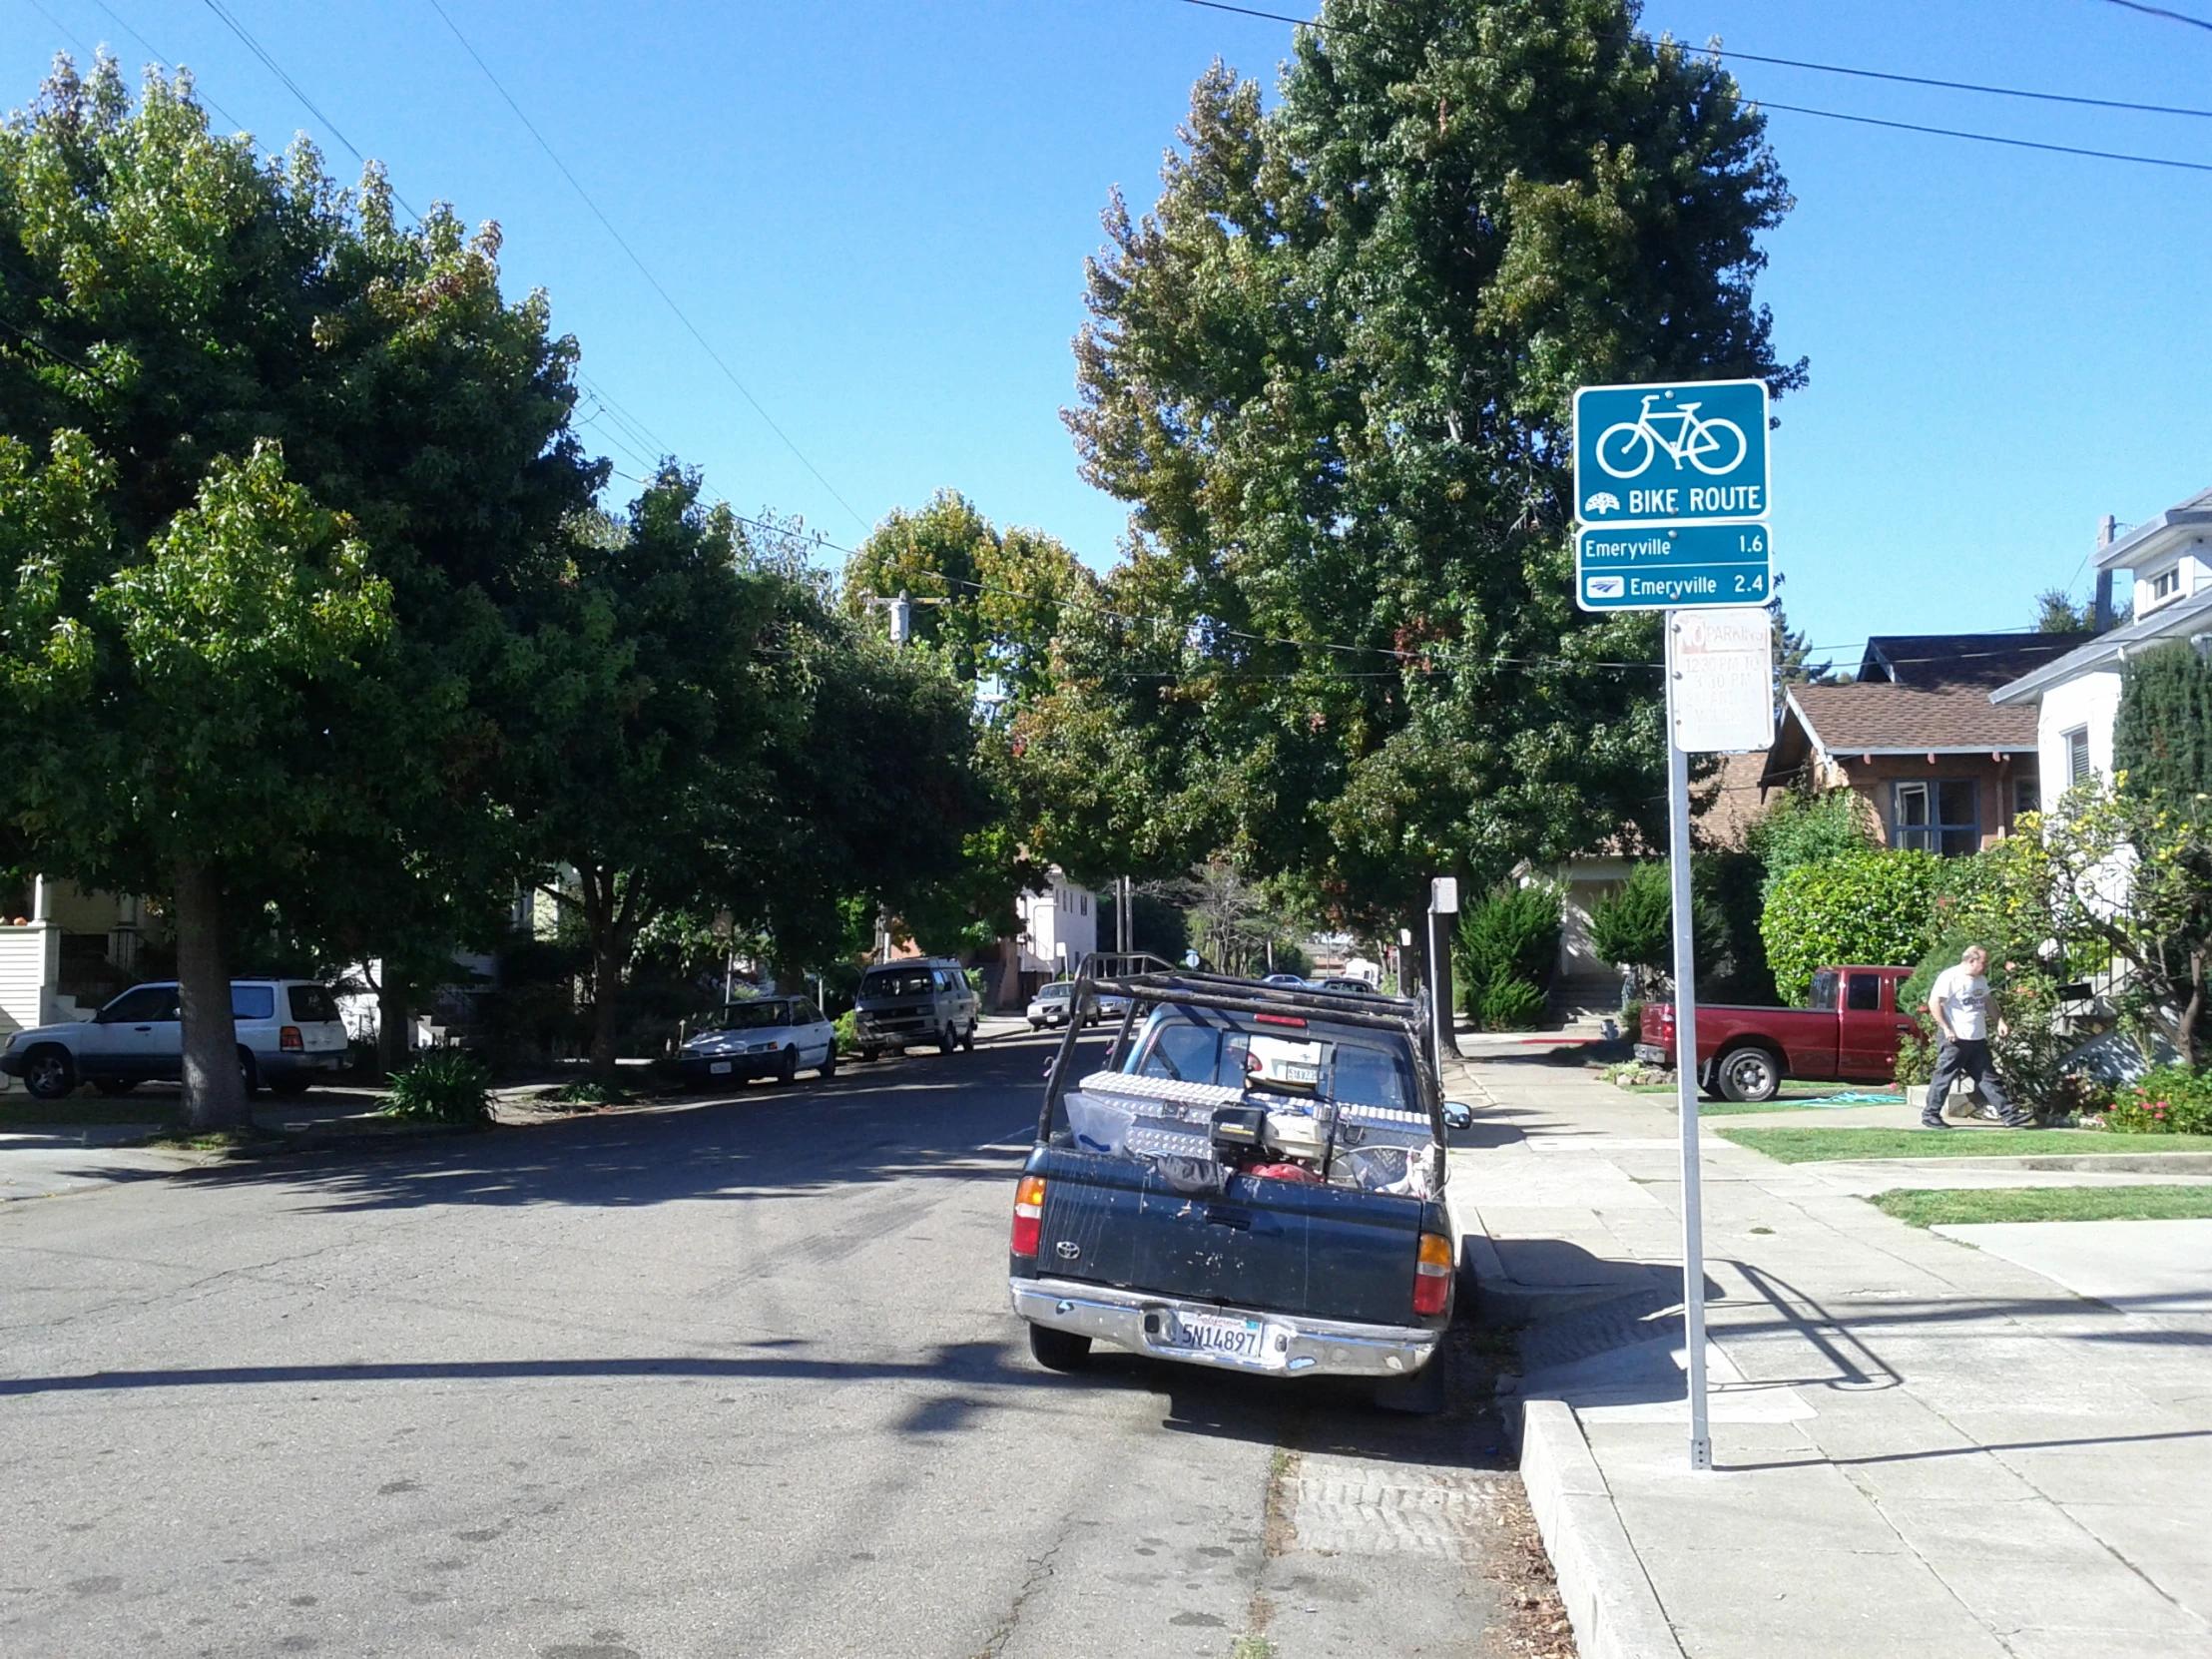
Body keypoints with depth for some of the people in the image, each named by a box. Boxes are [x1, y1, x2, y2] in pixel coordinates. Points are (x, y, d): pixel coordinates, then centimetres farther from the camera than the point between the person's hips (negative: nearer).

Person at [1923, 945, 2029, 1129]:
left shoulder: (1980, 980, 14)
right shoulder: (1950, 977, -13)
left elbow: (1987, 1002, 28)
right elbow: (1934, 1002, -16)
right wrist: (1946, 1028, -18)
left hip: (1978, 1039, 8)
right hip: (1955, 1039, -8)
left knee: (1988, 1077, 7)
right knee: (1944, 1077, -2)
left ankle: (2008, 1113, 7)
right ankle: (1930, 1114, 7)